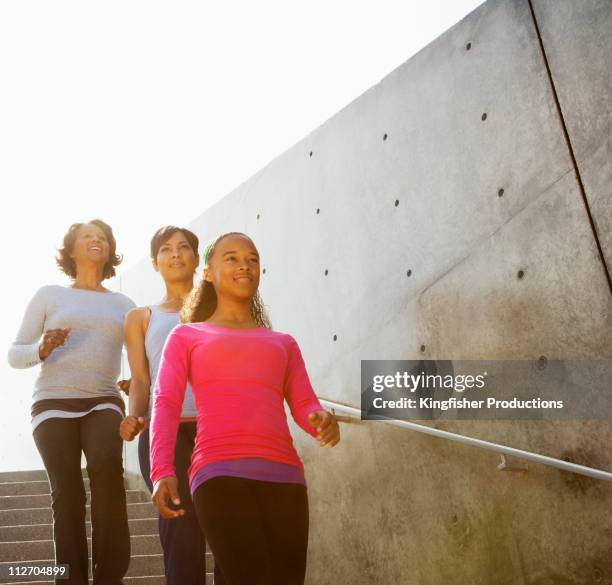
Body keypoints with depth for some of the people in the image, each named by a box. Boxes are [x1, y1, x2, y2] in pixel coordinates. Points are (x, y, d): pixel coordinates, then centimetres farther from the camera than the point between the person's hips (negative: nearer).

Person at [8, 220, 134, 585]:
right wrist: (42, 349, -12)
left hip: (103, 403, 0)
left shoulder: (123, 304, 15)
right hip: (54, 404, 0)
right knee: (67, 491, -16)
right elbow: (14, 354, 8)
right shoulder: (49, 295, 11)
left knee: (108, 468, -28)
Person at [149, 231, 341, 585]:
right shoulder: (185, 336, 20)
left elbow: (305, 406, 15)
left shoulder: (283, 343, 28)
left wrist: (323, 421, -11)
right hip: (220, 473, -3)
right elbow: (166, 406, 5)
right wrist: (162, 472, -13)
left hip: (283, 476, 3)